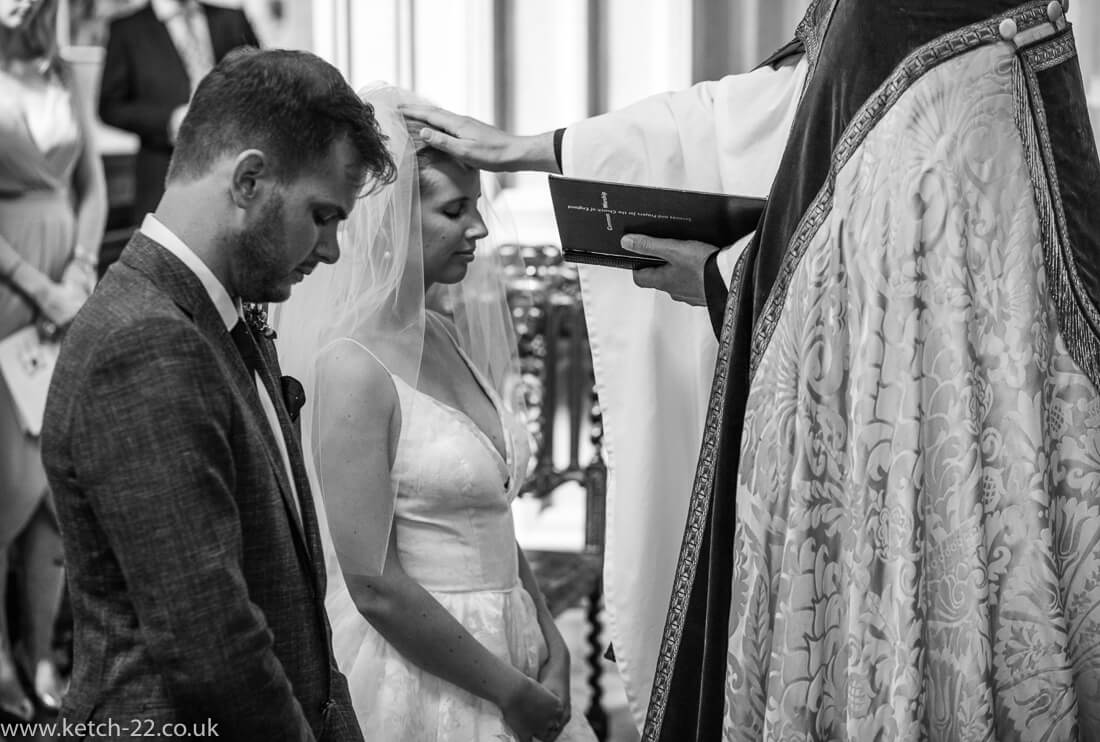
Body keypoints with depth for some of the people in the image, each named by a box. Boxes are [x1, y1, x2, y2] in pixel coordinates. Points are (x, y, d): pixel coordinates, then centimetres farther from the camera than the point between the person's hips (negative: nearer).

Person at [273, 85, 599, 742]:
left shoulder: (451, 335, 6)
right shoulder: (355, 367, -17)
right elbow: (374, 586, -19)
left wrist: (550, 648, 0)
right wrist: (509, 689, -13)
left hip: (502, 649, 7)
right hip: (416, 677, -7)